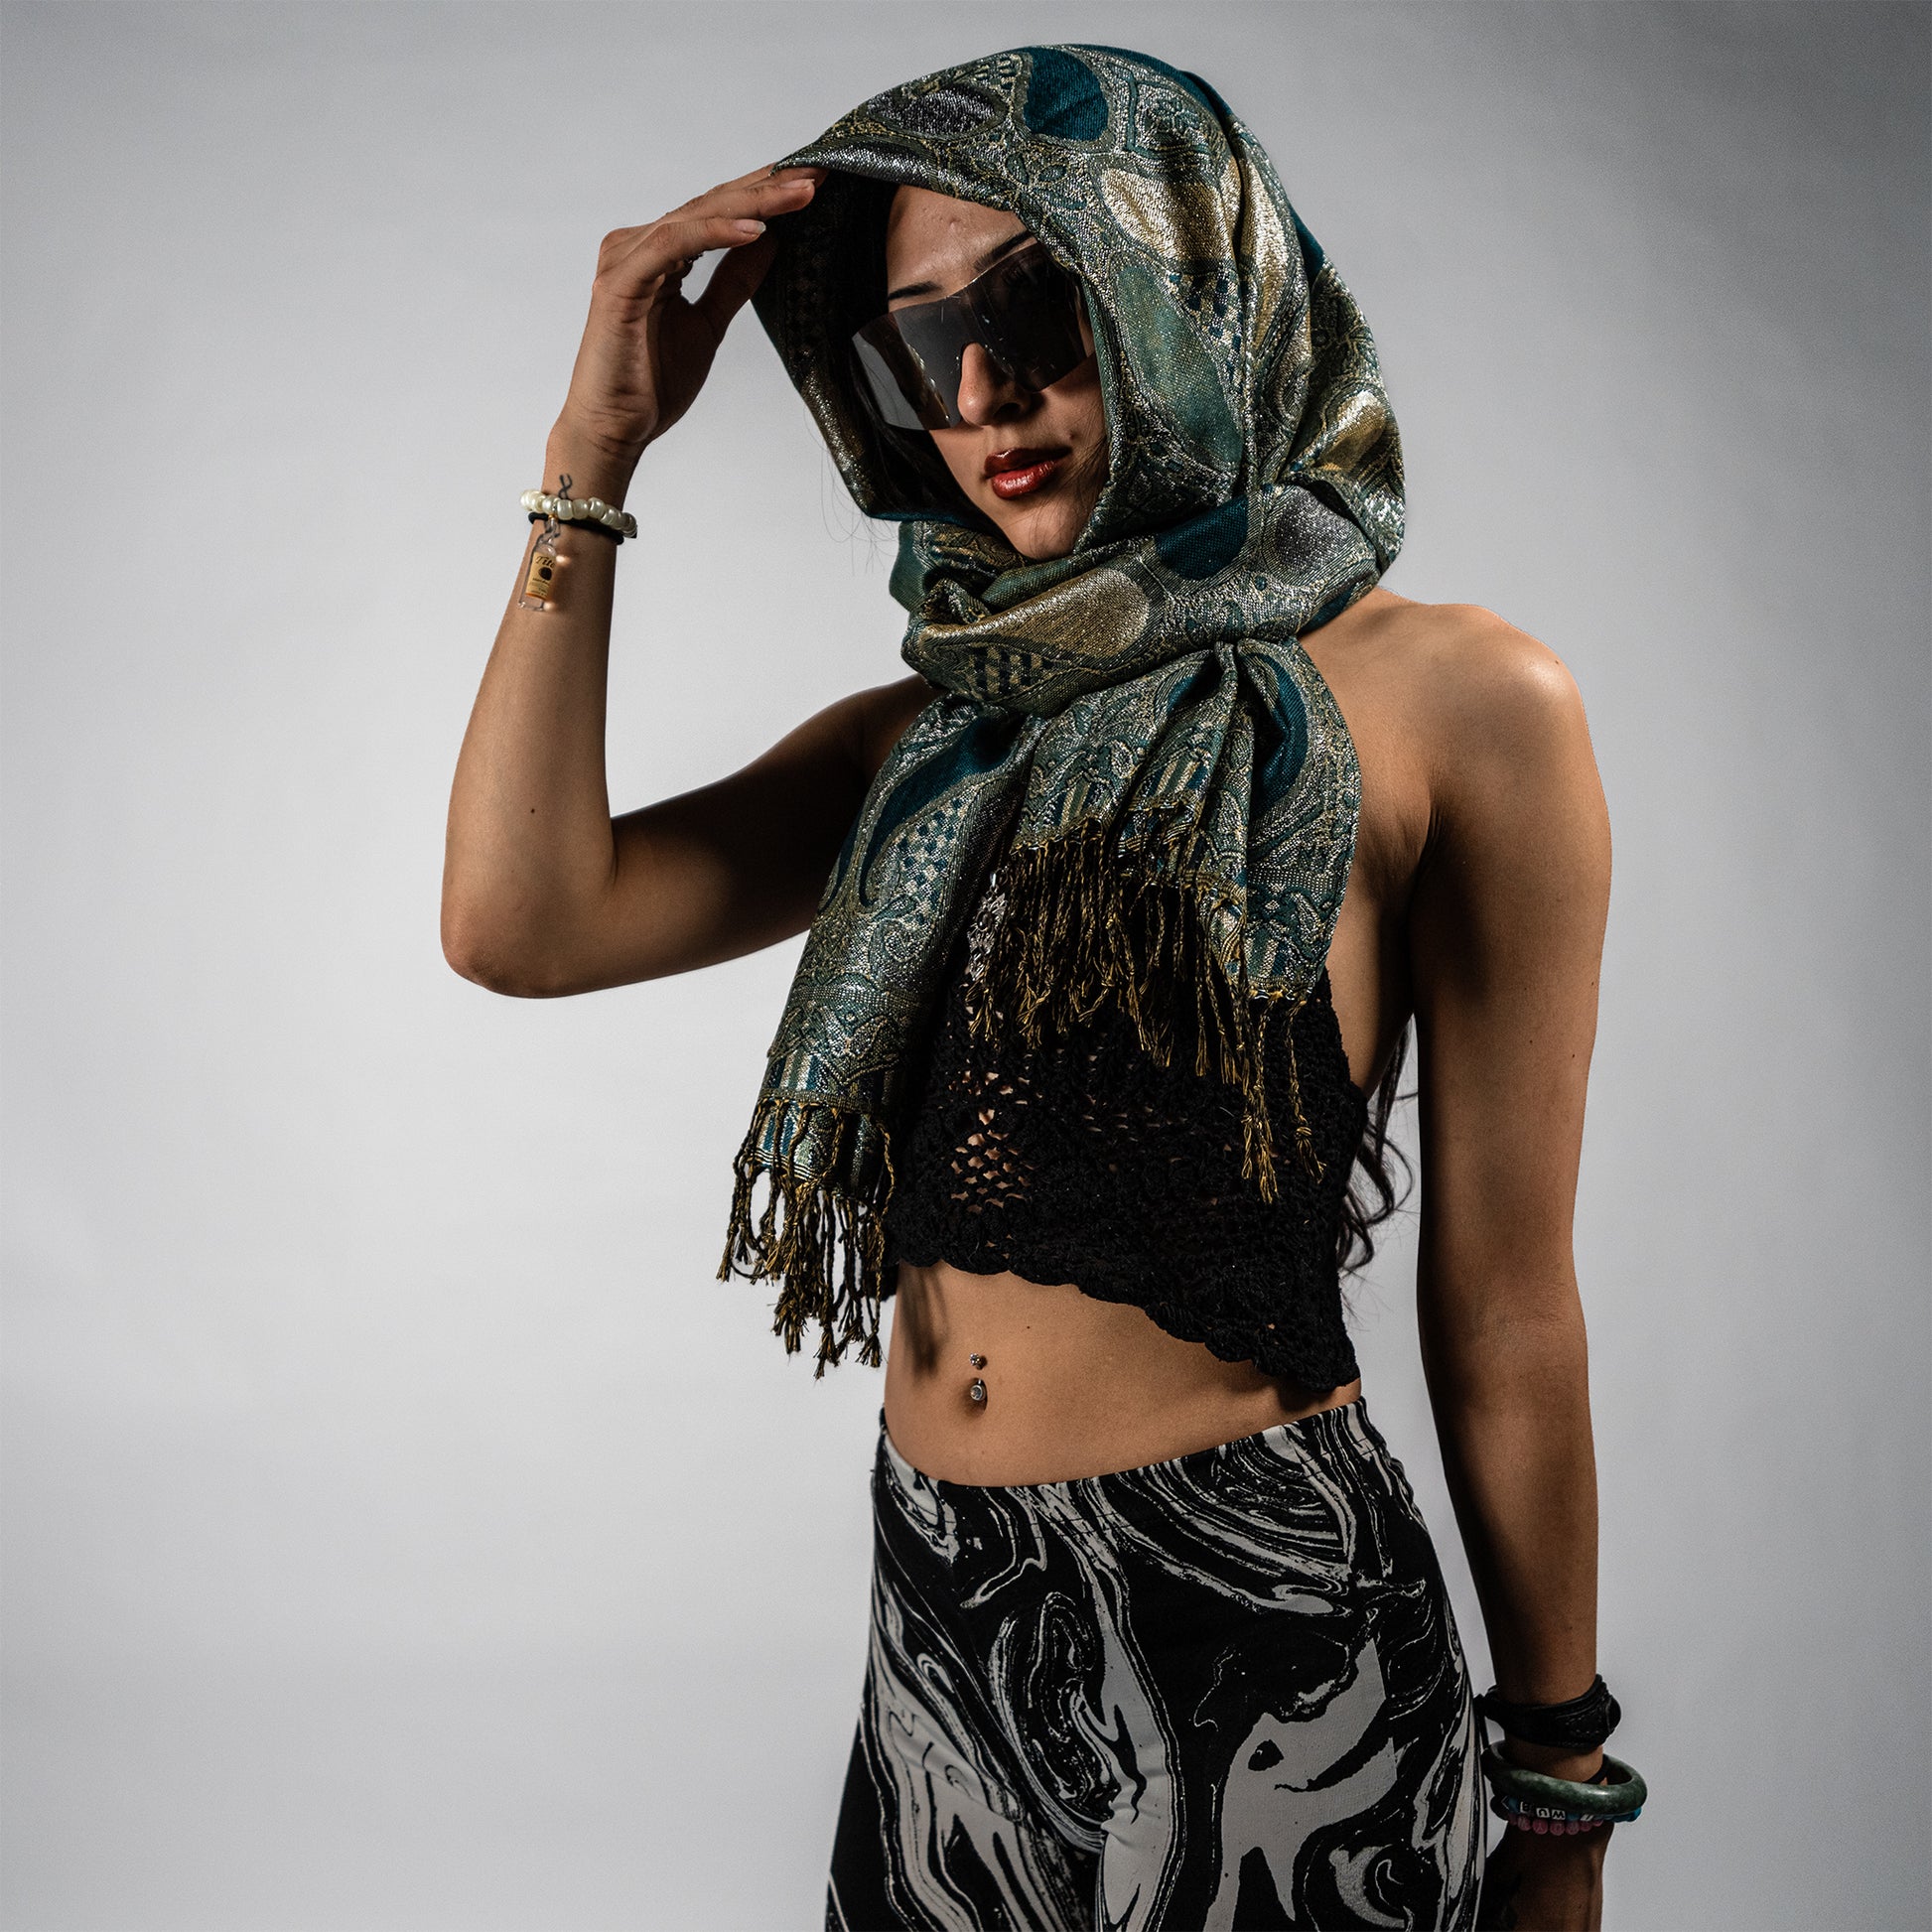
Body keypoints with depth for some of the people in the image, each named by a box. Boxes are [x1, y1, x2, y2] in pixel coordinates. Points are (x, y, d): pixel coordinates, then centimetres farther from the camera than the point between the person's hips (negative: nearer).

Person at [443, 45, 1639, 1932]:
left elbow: (1502, 1309, -8)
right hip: (941, 1628, 5)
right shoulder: (931, 743, 7)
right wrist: (596, 450, -6)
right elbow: (523, 921, -6)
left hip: (1254, 1634, -5)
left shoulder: (1445, 702, -9)